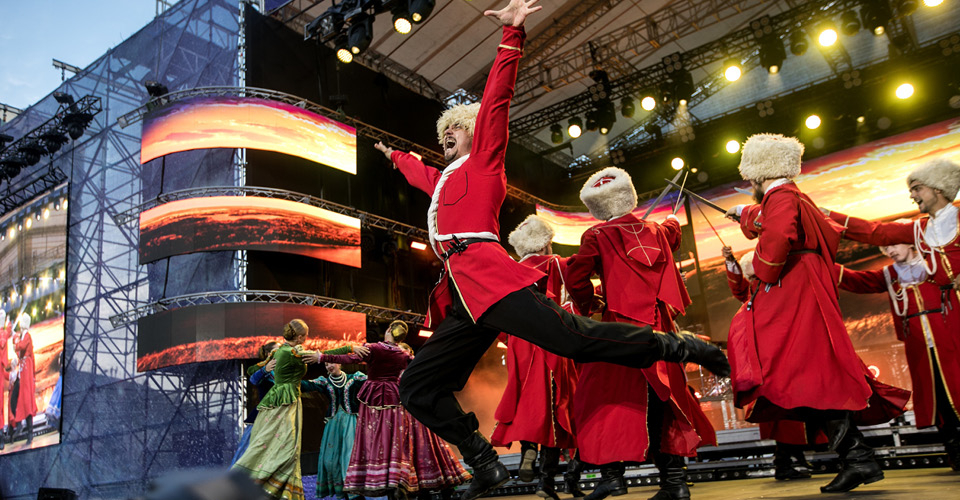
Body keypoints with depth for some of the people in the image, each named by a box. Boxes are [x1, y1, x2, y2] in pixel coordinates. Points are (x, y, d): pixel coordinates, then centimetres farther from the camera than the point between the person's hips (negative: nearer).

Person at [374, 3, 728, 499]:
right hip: (462, 300, 8)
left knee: (574, 337, -19)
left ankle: (679, 347, -1)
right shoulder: (442, 179, 31)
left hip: (488, 276, -8)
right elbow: (416, 172, 54)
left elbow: (496, 101, 3)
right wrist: (394, 155, 70)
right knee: (416, 387, 2)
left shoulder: (483, 159, 13)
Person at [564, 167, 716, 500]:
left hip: (623, 323, -5)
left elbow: (575, 277, -12)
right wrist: (672, 221, 62)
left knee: (608, 394, -1)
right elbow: (672, 235, 39)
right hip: (661, 325, 5)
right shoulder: (655, 231, 15)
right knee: (663, 397, 10)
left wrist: (589, 304, 6)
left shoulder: (597, 236, -2)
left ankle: (611, 472, -10)